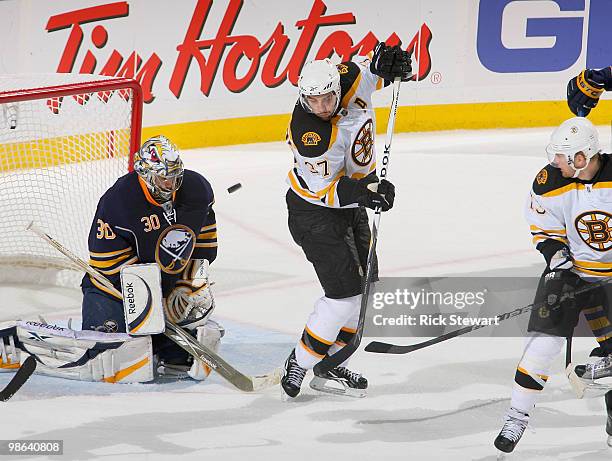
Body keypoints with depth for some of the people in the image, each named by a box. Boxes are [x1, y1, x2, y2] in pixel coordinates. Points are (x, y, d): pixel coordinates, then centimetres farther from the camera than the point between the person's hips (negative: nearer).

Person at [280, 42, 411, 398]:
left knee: (364, 286, 13)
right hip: (314, 212, -8)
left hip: (350, 205, 8)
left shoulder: (349, 77, -16)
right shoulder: (308, 132, -32)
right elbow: (326, 190, -28)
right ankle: (300, 365, -2)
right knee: (345, 291, -14)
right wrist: (365, 191, -43)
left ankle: (330, 364, 22)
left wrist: (384, 65, -14)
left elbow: (370, 73, 8)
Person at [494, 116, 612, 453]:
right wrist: (558, 259, -14)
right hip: (572, 267, 0)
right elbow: (544, 228, -2)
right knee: (545, 339, -8)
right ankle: (517, 415, 0)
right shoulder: (549, 183, -15)